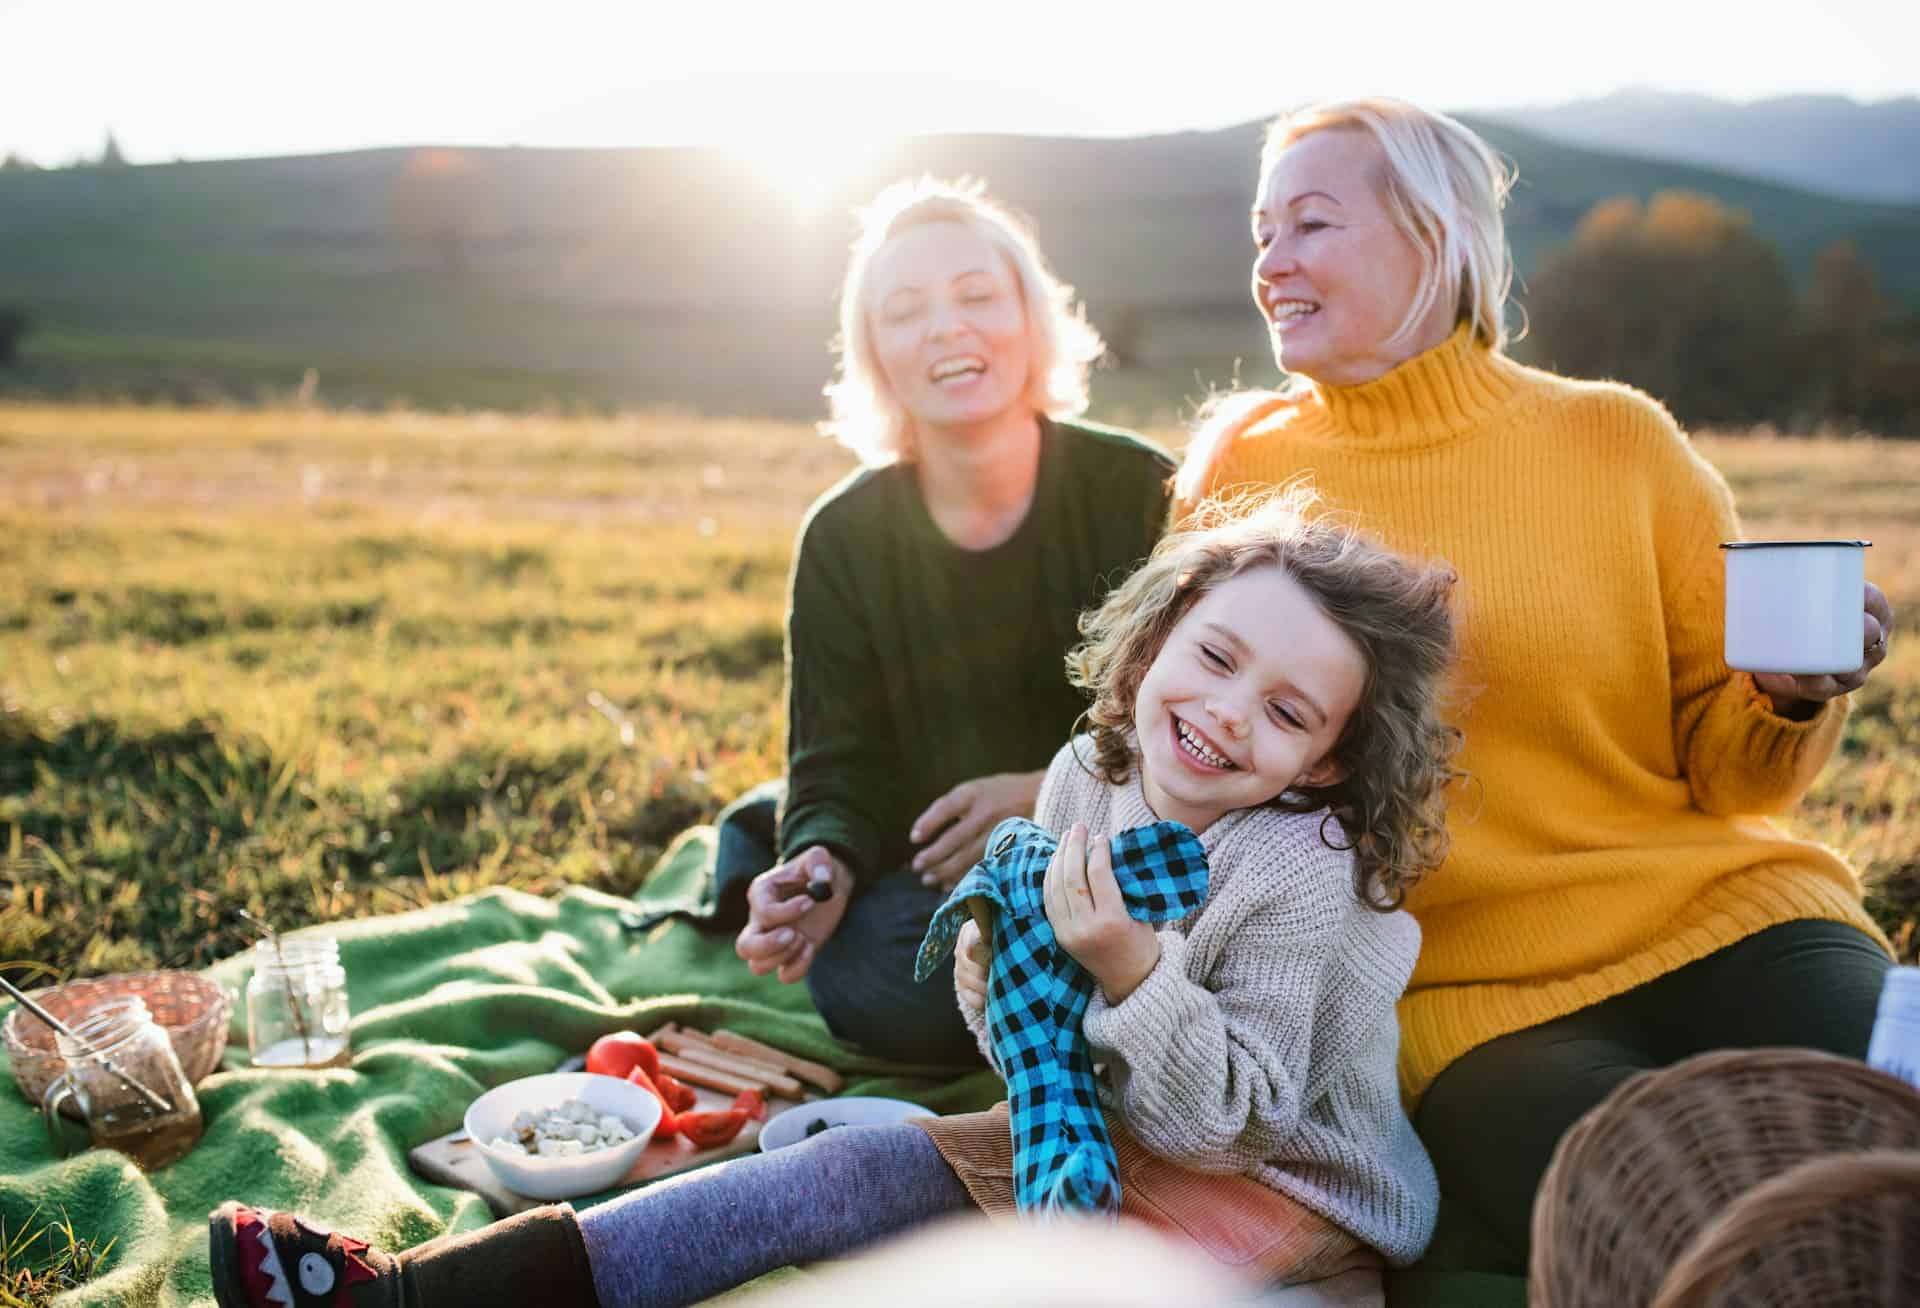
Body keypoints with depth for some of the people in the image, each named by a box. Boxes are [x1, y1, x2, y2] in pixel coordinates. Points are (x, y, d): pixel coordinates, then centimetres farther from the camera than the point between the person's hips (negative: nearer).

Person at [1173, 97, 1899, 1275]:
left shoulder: (1617, 439, 5)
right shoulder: (1244, 463, 5)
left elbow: (1727, 768, 9)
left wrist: (1790, 696, -11)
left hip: (1709, 911, 2)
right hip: (1464, 982, -1)